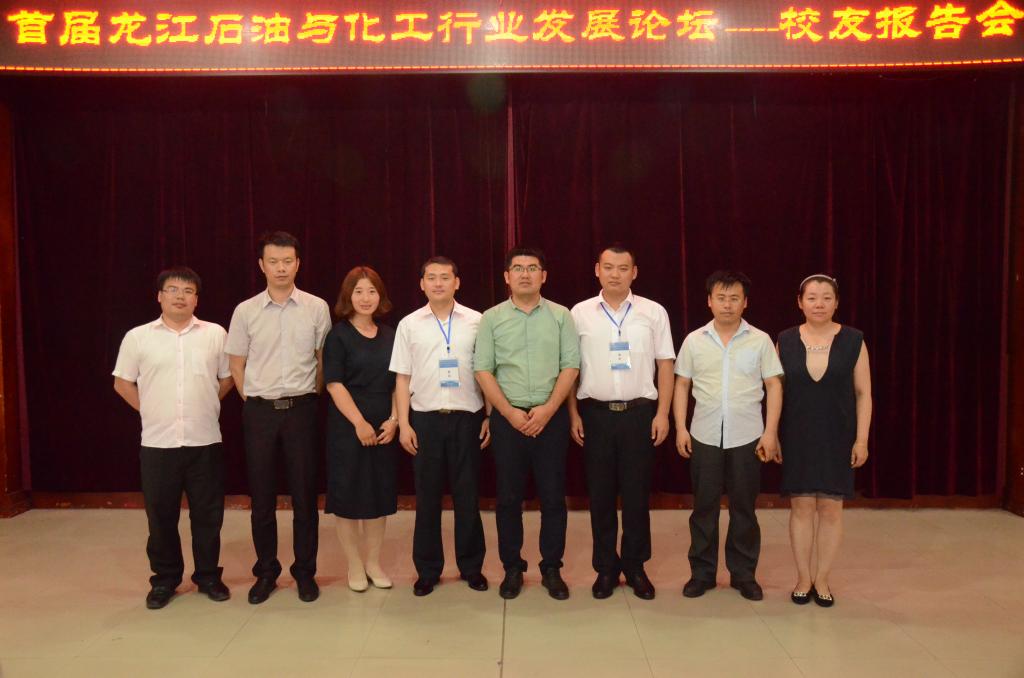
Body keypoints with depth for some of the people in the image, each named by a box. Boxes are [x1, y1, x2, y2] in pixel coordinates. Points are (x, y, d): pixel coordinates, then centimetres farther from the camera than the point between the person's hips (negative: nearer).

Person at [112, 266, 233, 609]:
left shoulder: (215, 334, 2)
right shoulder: (137, 337, 1)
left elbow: (227, 378, 11)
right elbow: (122, 383, 9)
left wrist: (204, 405, 7)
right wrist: (151, 410, 6)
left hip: (205, 442, 0)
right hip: (157, 443, 0)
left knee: (207, 514, 9)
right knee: (160, 515, 10)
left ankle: (208, 576, 25)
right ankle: (164, 579, 26)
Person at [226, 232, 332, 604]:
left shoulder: (316, 308, 0)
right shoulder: (245, 311, 2)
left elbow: (323, 360, 6)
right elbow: (237, 366, 9)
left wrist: (308, 398, 5)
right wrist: (254, 404, 4)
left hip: (301, 409, -1)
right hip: (259, 410, 1)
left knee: (304, 494, 4)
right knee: (262, 497, 8)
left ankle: (305, 572, 18)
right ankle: (266, 572, 22)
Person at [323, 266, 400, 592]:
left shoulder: (390, 336, 8)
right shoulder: (338, 335, -4)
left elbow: (399, 383, 8)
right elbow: (334, 384, -10)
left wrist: (393, 420, -5)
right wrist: (360, 423, -16)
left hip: (384, 429, 4)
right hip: (348, 428, -4)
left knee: (380, 494, 9)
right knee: (348, 496, 3)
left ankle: (374, 563, 22)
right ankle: (354, 565, 17)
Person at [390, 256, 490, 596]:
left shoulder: (476, 322, 1)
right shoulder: (409, 325, 4)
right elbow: (402, 378, 5)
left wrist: (490, 417, -1)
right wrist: (403, 424, 0)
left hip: (467, 417, 0)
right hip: (425, 418, 1)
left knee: (468, 496, 8)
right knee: (427, 498, 9)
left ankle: (471, 566, 23)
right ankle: (427, 569, 23)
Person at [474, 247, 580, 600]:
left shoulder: (561, 316, 4)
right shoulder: (492, 318, 3)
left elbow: (570, 366, -1)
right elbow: (483, 370, -1)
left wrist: (548, 409, -11)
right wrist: (510, 412, -9)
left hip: (551, 417, 0)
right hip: (507, 418, 0)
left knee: (553, 496, 4)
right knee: (508, 497, 6)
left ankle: (552, 568, 18)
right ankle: (512, 568, 19)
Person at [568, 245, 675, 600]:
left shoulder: (654, 312, 3)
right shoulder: (579, 313, 3)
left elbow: (665, 365, 4)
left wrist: (662, 414, -2)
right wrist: (573, 415, 1)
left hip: (639, 413, 0)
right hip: (595, 414, 0)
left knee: (637, 494, 6)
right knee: (600, 494, 7)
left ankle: (635, 566, 23)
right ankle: (605, 567, 21)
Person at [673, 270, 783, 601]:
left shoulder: (760, 340, 0)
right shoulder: (694, 340, 3)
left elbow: (774, 386, 1)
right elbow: (682, 385, 6)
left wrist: (770, 432, -5)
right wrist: (680, 428, -1)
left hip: (747, 437, -1)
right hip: (704, 437, 1)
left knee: (744, 508, 8)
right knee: (704, 506, 8)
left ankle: (744, 574, 22)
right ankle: (702, 572, 21)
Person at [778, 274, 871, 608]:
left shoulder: (853, 340, -3)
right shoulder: (786, 341, 0)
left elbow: (863, 393, -1)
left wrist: (861, 439, -4)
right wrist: (772, 435, 3)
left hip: (837, 437, 0)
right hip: (797, 437, 1)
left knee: (831, 508, 6)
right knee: (801, 505, 5)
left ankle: (822, 579, 20)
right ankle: (803, 577, 19)